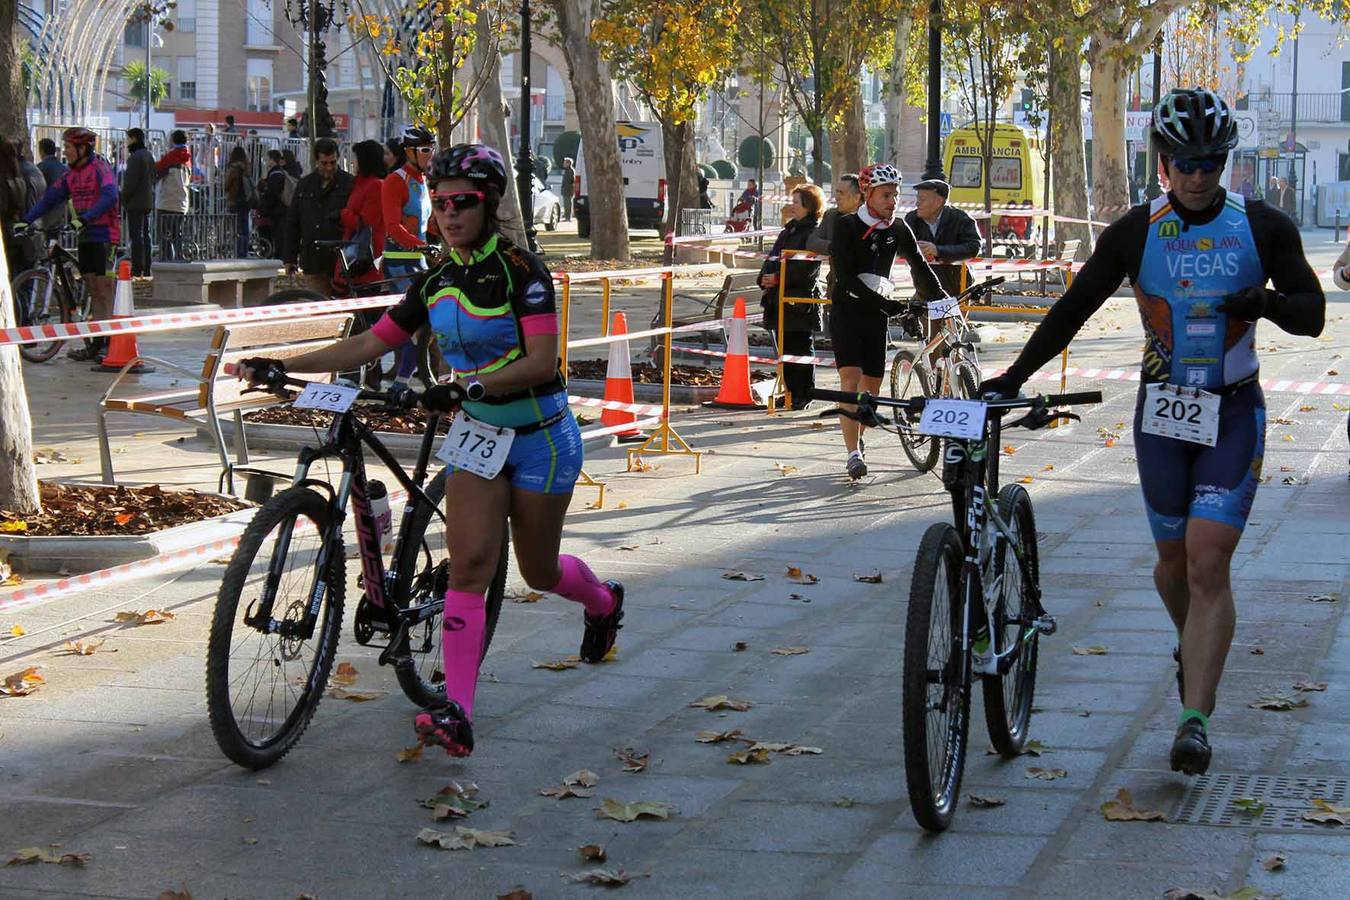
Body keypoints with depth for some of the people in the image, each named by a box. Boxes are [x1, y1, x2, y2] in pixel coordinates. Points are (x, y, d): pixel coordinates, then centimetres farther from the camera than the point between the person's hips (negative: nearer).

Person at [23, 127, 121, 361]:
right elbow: (49, 198, 12)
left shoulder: (100, 168, -10)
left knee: (105, 290, -7)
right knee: (94, 291, 9)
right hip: (85, 237, 8)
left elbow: (109, 196, -25)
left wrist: (86, 218, -35)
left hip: (104, 235, -8)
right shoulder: (71, 175, 13)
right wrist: (26, 220, 2)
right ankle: (97, 343, 12)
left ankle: (110, 343, -6)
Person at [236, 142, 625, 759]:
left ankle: (603, 601, 47)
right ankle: (457, 712, -19)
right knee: (468, 564, -12)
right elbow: (370, 345, 4)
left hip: (540, 436, -5)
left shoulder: (520, 270, -17)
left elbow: (541, 361, -25)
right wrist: (282, 365, -4)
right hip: (476, 431, 5)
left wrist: (473, 387, -39)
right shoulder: (437, 282, 2)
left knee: (539, 572, 11)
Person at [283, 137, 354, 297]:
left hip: (341, 260, -3)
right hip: (313, 262, 3)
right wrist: (290, 258, 12)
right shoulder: (305, 185, 13)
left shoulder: (349, 184, 1)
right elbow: (292, 223, 16)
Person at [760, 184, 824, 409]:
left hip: (801, 299, -8)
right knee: (784, 348, 10)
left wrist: (778, 277, -20)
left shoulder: (815, 232, -8)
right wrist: (765, 277, -2)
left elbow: (807, 267, -18)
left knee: (801, 348, -3)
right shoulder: (788, 231, 19)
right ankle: (791, 392, 18)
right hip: (779, 299, 8)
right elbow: (772, 258, 17)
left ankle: (804, 395, 3)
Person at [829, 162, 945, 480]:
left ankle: (858, 440, 27)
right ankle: (854, 454, -20)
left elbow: (919, 265, 7)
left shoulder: (898, 228, 4)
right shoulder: (847, 226, -11)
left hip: (877, 314, 5)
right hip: (847, 311, -5)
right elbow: (846, 277, -19)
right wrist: (885, 304, -26)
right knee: (851, 378, -16)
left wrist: (939, 297, -9)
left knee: (872, 384, 5)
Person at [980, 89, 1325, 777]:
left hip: (1234, 414, -2)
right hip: (1162, 411, 2)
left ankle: (1194, 720, -12)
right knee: (1174, 563, 10)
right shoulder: (1135, 232, -1)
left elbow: (1313, 314, 1)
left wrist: (1267, 302, -21)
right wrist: (1014, 377, 3)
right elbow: (1074, 309, 6)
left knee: (1208, 564, -13)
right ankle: (1193, 648, 42)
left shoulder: (1263, 227, -3)